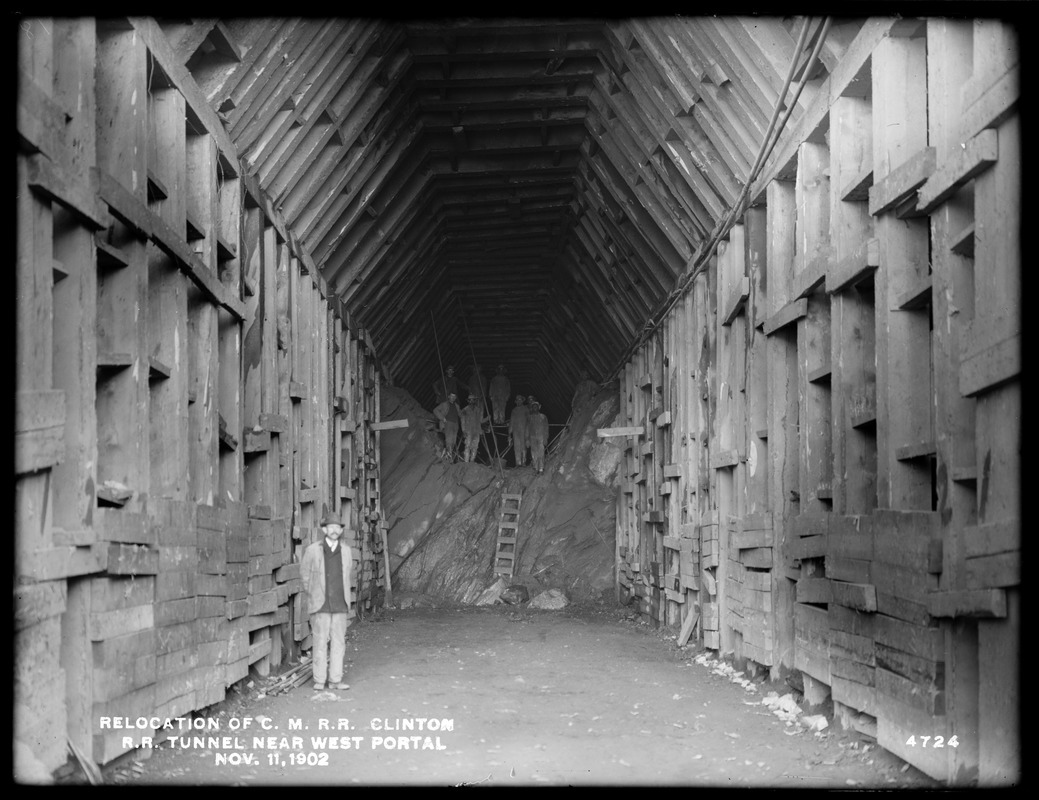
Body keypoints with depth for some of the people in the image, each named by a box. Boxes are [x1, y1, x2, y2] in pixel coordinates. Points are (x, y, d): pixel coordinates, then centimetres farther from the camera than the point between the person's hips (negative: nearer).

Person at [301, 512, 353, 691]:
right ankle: (319, 680, 5)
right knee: (320, 642, -2)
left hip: (340, 606, 3)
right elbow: (304, 575, 9)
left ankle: (335, 679, 8)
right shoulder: (312, 550, -4)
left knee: (338, 642, 2)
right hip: (320, 606, -3)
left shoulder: (346, 551, 5)